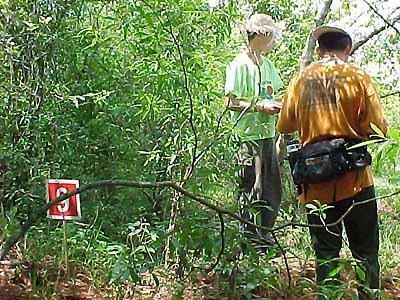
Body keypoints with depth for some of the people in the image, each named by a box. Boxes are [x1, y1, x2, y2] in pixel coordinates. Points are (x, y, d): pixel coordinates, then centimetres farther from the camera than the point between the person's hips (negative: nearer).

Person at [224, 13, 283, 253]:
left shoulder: (267, 64, 14)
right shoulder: (240, 65, -10)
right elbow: (230, 102, -14)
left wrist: (279, 105, 0)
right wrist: (260, 106, -17)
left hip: (269, 134, 9)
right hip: (250, 135, -8)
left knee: (273, 189, 15)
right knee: (253, 190, -1)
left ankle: (265, 235, 29)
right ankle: (250, 240, 12)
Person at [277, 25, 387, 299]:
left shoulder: (301, 79, 3)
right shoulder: (357, 76, -4)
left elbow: (285, 126, 6)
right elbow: (378, 128, -7)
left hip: (316, 182, 2)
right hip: (354, 177, -2)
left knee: (325, 252, 12)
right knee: (365, 251, 10)